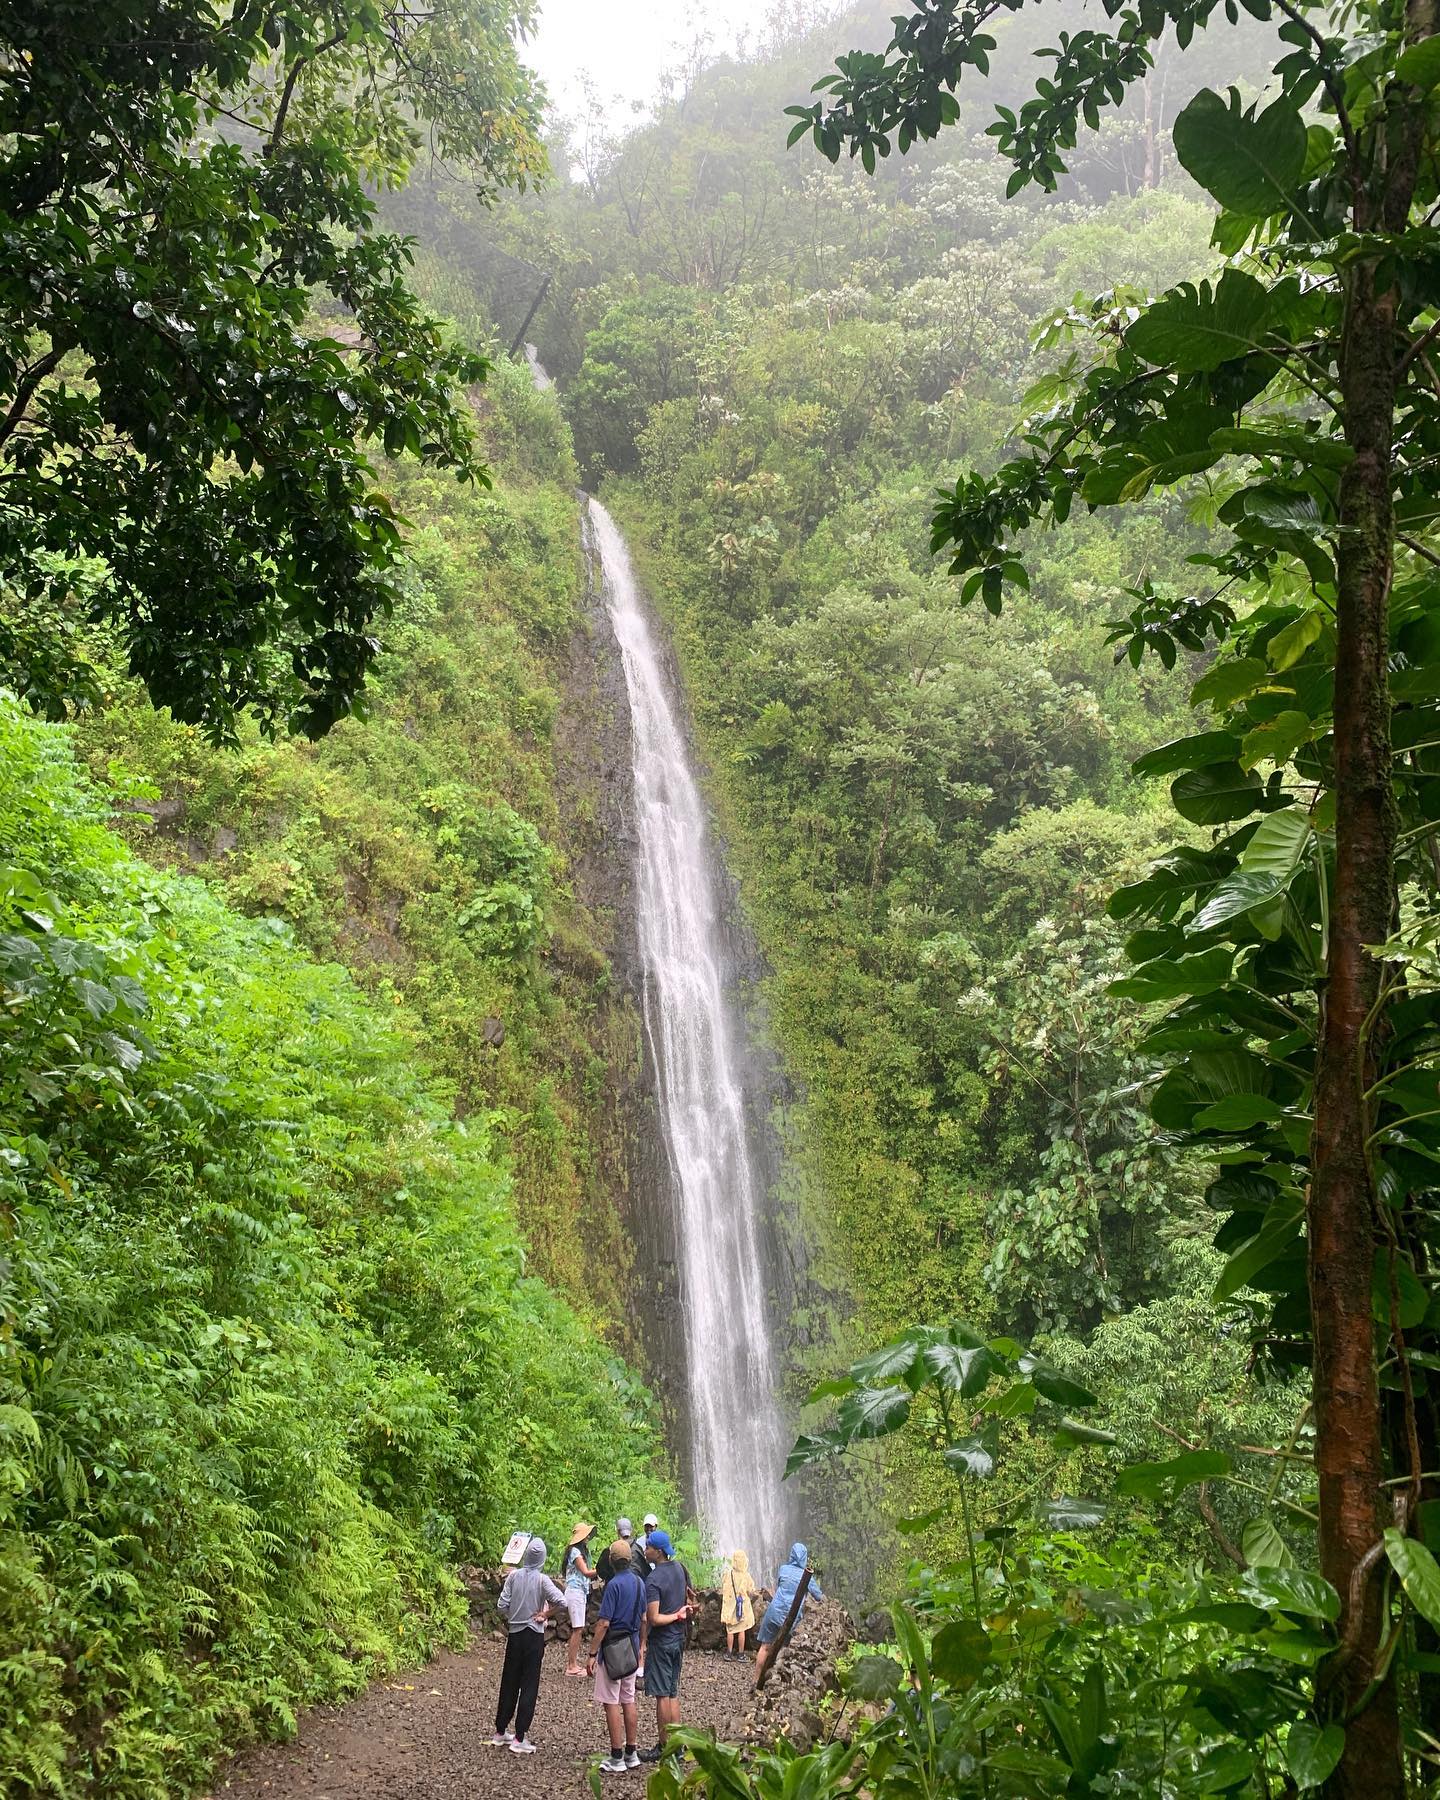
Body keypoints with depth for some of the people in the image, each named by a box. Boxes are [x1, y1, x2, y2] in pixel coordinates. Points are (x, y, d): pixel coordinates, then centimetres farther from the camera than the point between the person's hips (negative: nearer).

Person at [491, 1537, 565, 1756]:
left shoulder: (514, 1576, -4)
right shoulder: (542, 1580, -12)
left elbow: (502, 1605, -4)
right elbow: (562, 1601, -23)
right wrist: (545, 1612, -7)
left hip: (514, 1634, 3)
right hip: (534, 1636, -3)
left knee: (509, 1683, 14)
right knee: (529, 1686, 2)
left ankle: (500, 1732, 24)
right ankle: (519, 1738, 2)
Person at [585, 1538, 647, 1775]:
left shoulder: (614, 1584, -17)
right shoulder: (639, 1583, 7)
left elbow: (603, 1623, -19)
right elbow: (643, 1618, 14)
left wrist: (592, 1653, -14)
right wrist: (639, 1648, 23)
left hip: (613, 1648, -8)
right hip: (631, 1648, 8)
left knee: (611, 1703, -2)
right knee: (628, 1700, 14)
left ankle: (617, 1758, 0)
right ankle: (631, 1753, 19)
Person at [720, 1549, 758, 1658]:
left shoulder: (727, 1573, -10)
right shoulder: (746, 1575, -14)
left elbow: (722, 1590, -1)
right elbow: (751, 1591, -6)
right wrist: (756, 1591, 15)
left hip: (729, 1605, 1)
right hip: (743, 1606, -1)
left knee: (730, 1631, 10)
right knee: (741, 1630, 8)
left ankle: (729, 1653, 12)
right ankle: (740, 1653, 11)